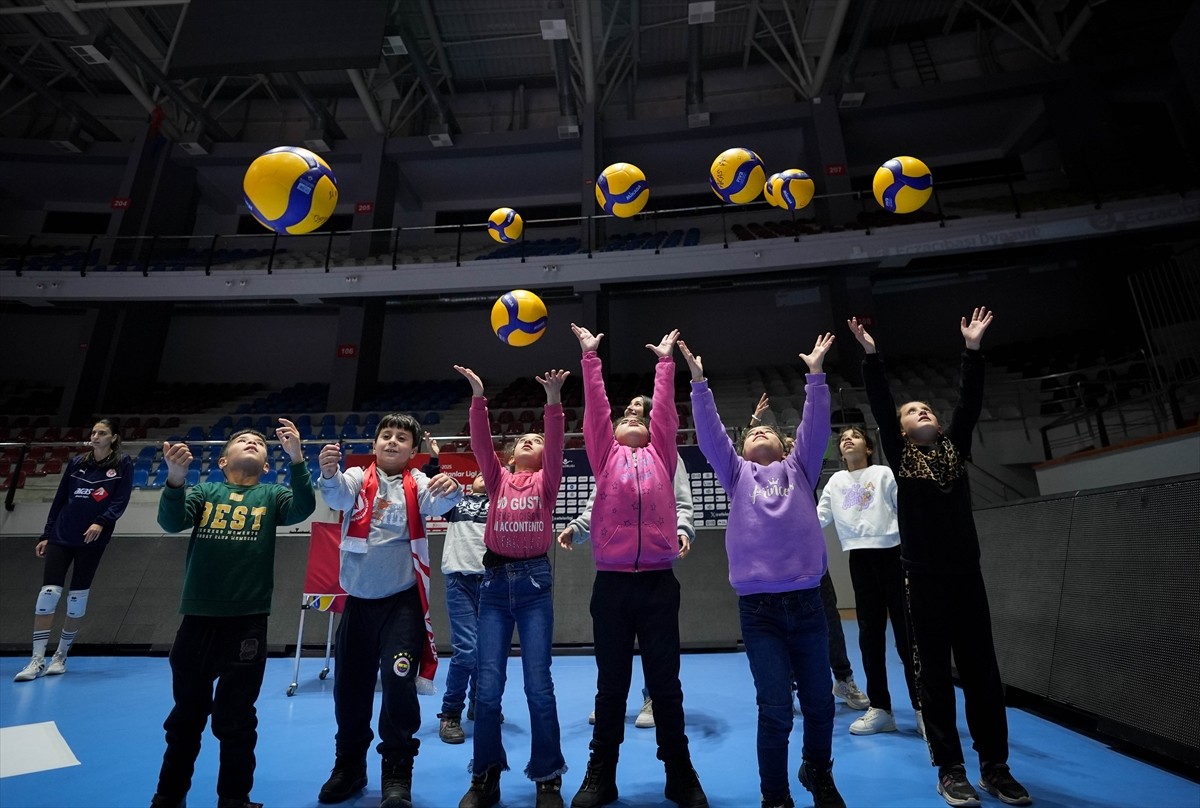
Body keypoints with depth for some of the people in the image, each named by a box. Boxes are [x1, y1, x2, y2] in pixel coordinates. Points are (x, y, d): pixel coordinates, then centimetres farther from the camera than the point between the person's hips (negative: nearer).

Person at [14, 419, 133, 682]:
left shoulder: (122, 464, -2)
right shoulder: (76, 462, 8)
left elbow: (121, 500, -9)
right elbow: (59, 500, 12)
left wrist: (101, 522, -24)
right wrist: (46, 535, 11)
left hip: (92, 540, -3)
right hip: (61, 536, 3)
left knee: (77, 597, 4)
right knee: (48, 593, -6)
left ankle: (60, 656, 18)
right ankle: (37, 659, 3)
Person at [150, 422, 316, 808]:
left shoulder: (271, 496, 5)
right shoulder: (203, 492, 8)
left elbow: (303, 507, -14)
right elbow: (171, 521, -9)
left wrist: (297, 458, -29)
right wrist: (176, 479, -28)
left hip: (247, 622, -1)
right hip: (197, 619, 1)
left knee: (236, 722, 10)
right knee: (185, 717, 17)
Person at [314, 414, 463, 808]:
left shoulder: (417, 484, -1)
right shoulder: (357, 479, 2)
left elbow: (436, 504, -21)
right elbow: (339, 496, -20)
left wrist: (450, 490, -45)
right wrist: (328, 472, -42)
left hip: (402, 600, -2)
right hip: (358, 599, 2)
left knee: (400, 683, -8)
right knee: (349, 685, 13)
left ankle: (397, 772, 13)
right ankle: (349, 765, 35)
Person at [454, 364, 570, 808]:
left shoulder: (546, 480, 8)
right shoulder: (498, 479, 12)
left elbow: (557, 443, -7)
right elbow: (481, 442, 0)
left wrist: (553, 399, -18)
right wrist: (478, 397, -11)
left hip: (534, 580, -2)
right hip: (494, 580, 2)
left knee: (538, 684, 0)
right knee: (488, 685, 3)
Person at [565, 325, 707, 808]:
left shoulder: (661, 456, 13)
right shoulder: (605, 455, 11)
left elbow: (665, 407, 12)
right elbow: (595, 406, 8)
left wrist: (665, 361, 18)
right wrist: (590, 357, 10)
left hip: (659, 583, 1)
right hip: (612, 584, 0)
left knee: (665, 684, 11)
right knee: (611, 685, 11)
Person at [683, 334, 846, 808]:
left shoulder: (799, 469, 15)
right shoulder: (738, 474, 12)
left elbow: (815, 426, 7)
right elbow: (709, 433, 4)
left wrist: (815, 373, 4)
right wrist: (699, 381, -1)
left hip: (807, 602, 2)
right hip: (759, 607, -1)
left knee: (820, 703, 13)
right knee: (775, 710, 1)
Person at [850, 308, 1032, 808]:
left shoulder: (955, 449, 11)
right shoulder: (899, 456, 2)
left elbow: (970, 402, 3)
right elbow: (880, 407, -7)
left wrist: (972, 349, -2)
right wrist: (870, 356, -12)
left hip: (966, 572, 3)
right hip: (924, 577, -3)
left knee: (981, 669, 8)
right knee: (934, 672, 4)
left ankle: (995, 767, 21)